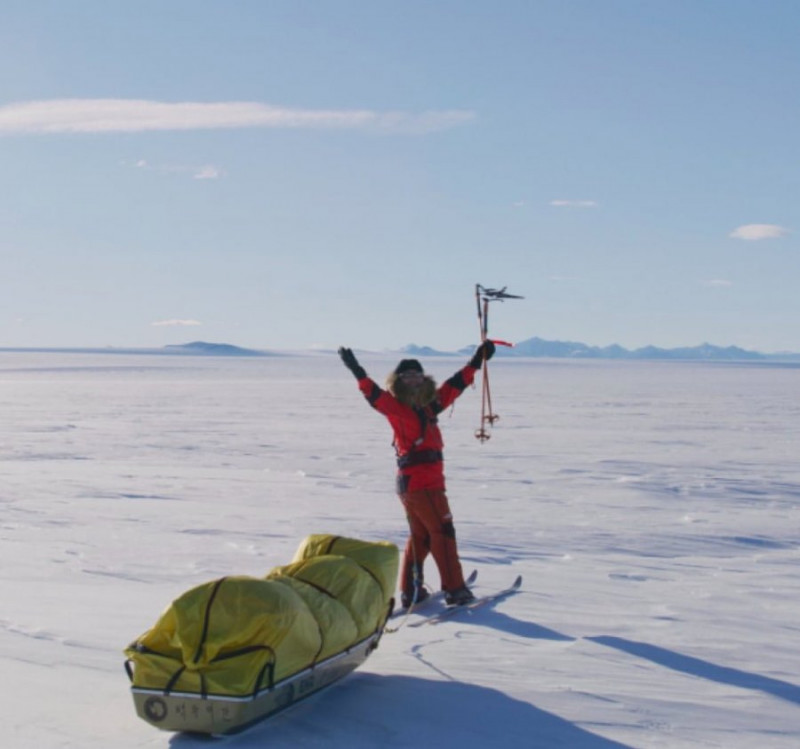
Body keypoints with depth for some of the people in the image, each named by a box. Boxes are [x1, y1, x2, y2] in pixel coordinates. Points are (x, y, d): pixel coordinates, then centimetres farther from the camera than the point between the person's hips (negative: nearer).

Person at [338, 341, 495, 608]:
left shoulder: (428, 406, 12)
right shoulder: (397, 408, -9)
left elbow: (455, 385, 19)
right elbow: (375, 395, -25)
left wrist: (477, 361, 22)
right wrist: (357, 371, -39)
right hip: (421, 482, -9)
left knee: (420, 536, 14)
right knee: (442, 532, -1)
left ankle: (410, 591, 19)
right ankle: (454, 589, 6)